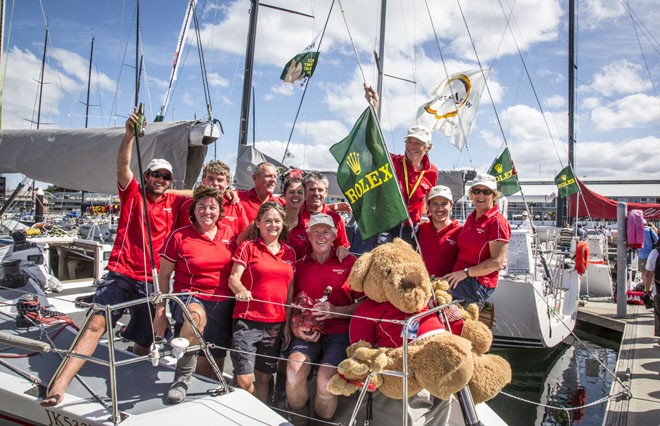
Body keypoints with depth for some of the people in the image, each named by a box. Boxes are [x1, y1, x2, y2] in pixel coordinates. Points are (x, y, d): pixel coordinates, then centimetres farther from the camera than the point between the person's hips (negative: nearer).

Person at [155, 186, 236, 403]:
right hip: (189, 298, -4)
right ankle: (182, 378, -22)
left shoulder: (229, 233, 5)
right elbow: (164, 275, 1)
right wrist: (160, 311, -3)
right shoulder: (179, 236, -3)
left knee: (215, 364, 8)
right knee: (197, 316, -39)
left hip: (223, 304, 4)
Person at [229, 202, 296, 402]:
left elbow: (290, 289, 14)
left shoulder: (289, 252, 13)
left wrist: (288, 322, 10)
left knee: (264, 377, 13)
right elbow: (233, 277, -7)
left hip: (276, 324, 4)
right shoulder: (248, 247, 2)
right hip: (248, 321, -4)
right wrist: (240, 290, -30)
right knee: (244, 379, -8)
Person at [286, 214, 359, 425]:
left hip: (339, 332, -2)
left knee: (325, 380, -25)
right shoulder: (299, 265, 13)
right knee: (294, 368, -26)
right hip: (307, 334, 3)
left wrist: (335, 311, -14)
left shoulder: (349, 262, 3)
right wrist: (295, 327, 0)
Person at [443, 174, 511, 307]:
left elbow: (497, 262, -15)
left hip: (479, 285, -8)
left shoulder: (497, 222, -9)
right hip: (460, 278, 8)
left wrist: (465, 273, -17)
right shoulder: (471, 217, 17)